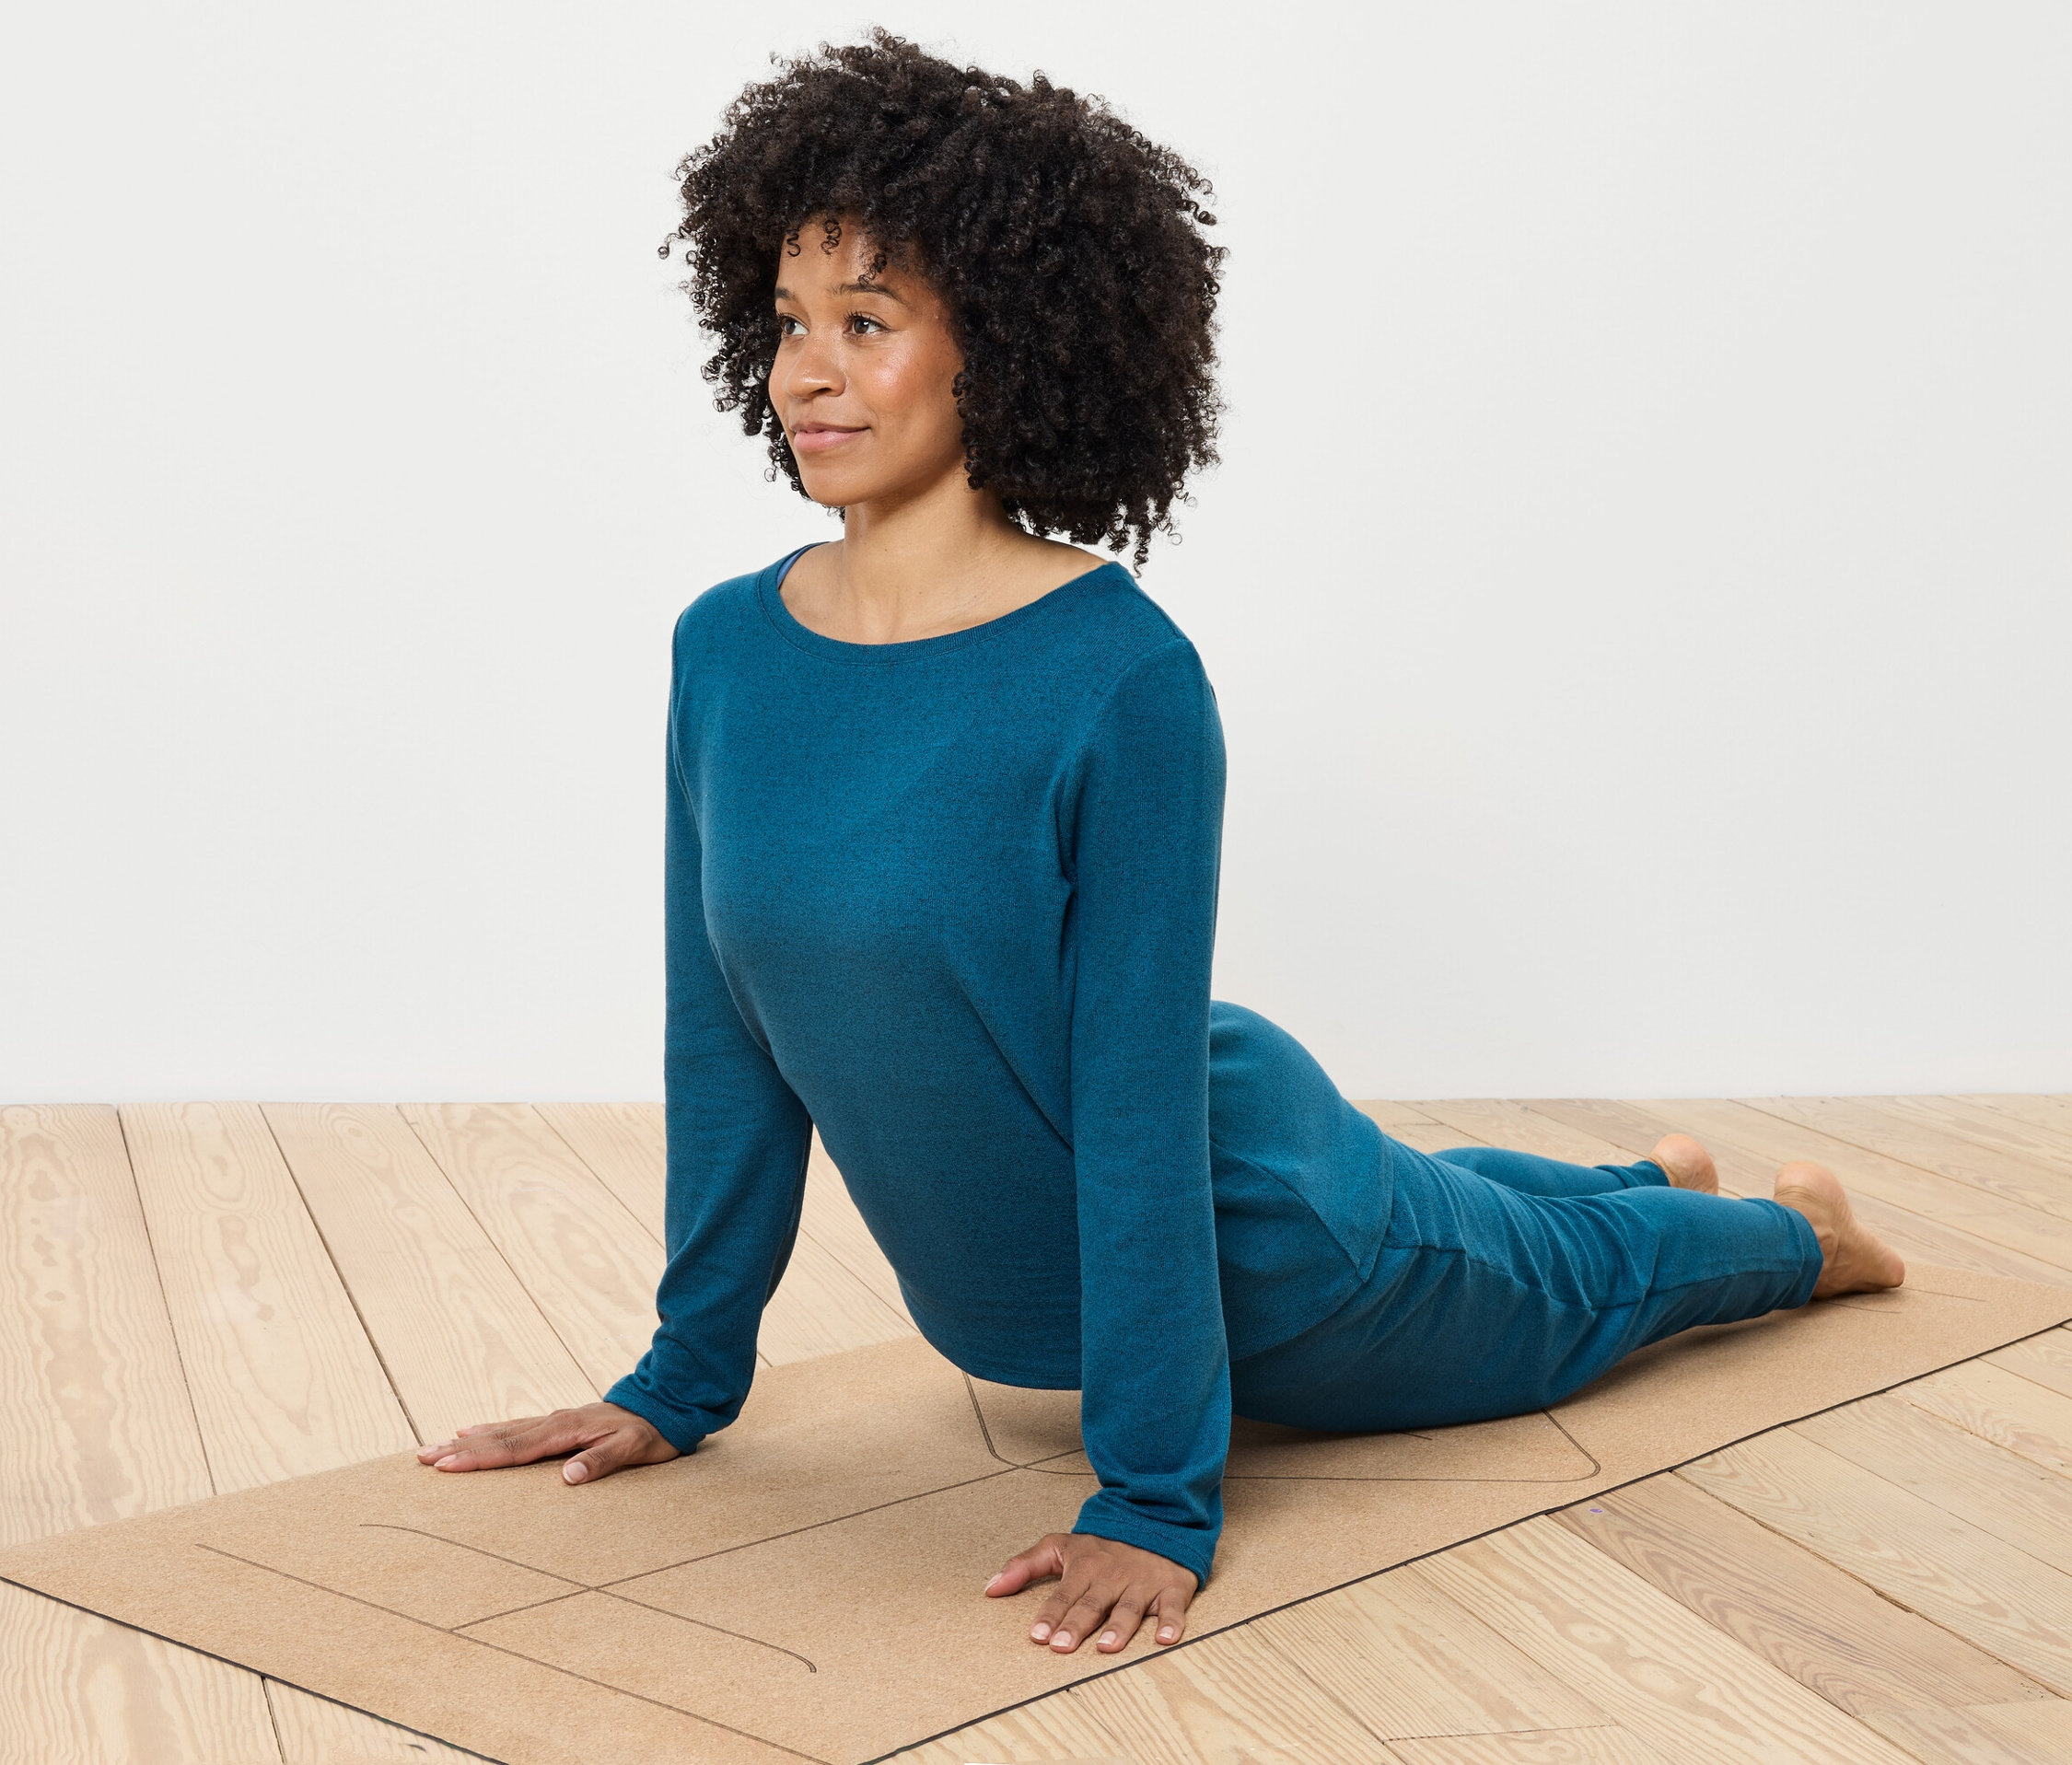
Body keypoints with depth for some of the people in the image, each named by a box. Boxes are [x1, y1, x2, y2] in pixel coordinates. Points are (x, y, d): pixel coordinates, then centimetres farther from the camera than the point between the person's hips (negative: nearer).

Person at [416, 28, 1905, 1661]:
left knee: (1548, 1291, 25)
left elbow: (1142, 1095, -29)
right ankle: (1650, 1176, 64)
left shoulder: (1120, 679, -31)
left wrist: (1154, 1496, -27)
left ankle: (1799, 1229, 56)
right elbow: (724, 1036, -6)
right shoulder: (725, 652, -14)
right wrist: (684, 1378, -1)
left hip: (1232, 1219, -6)